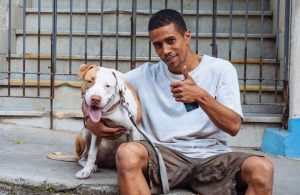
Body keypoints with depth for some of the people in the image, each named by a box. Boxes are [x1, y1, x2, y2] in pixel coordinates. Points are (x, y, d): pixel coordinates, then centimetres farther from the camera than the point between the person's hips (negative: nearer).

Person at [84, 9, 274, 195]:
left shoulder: (221, 69, 6)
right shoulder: (146, 73, 11)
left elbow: (234, 126, -5)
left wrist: (200, 96, -21)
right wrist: (91, 120, -5)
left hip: (212, 155, 0)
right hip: (164, 153, 1)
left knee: (262, 168, -30)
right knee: (127, 153, -32)